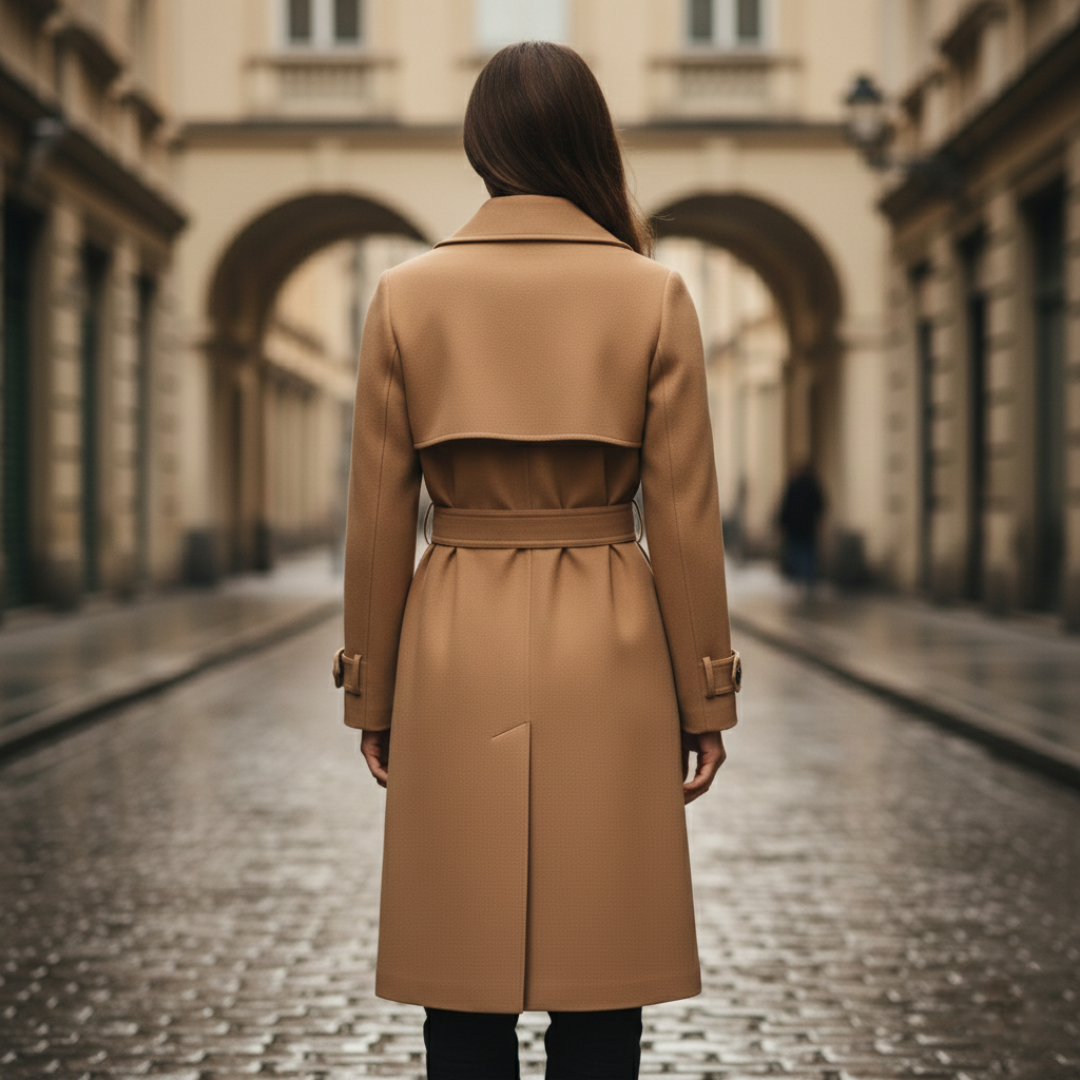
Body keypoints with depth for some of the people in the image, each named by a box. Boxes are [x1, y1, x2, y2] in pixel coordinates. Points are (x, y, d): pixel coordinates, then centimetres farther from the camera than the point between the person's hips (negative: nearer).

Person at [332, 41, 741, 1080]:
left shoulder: (407, 294, -1)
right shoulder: (654, 294, -3)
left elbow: (378, 516, 0)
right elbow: (683, 514, -3)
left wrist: (371, 695, 9)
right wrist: (705, 696, 5)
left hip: (455, 650, 1)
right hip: (608, 653, 0)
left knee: (465, 971, 7)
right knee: (597, 970, 7)